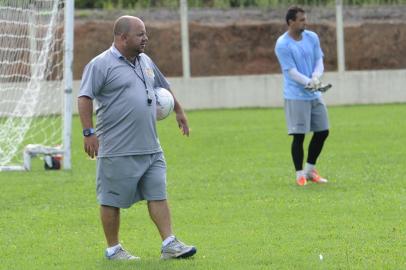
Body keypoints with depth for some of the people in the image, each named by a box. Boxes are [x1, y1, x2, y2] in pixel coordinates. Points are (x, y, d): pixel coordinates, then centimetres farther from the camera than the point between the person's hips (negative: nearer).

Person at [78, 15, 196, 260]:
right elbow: (84, 98, -14)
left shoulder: (145, 62, 14)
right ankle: (113, 249, 13)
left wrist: (179, 111, 38)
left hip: (151, 148, 7)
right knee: (112, 201, 3)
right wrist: (88, 132, -20)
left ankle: (170, 244, 3)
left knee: (158, 194, 3)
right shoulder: (101, 65, -9)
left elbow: (164, 87, 31)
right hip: (118, 151, -7)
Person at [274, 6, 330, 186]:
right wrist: (308, 82, -29)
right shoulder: (282, 45, -13)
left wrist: (316, 78, -16)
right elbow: (291, 71, -17)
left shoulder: (312, 38, 6)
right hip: (296, 96, -6)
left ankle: (310, 170, 23)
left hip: (314, 95, 7)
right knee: (298, 135, -6)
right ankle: (300, 175, 4)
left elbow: (319, 61, 4)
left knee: (322, 132, 9)